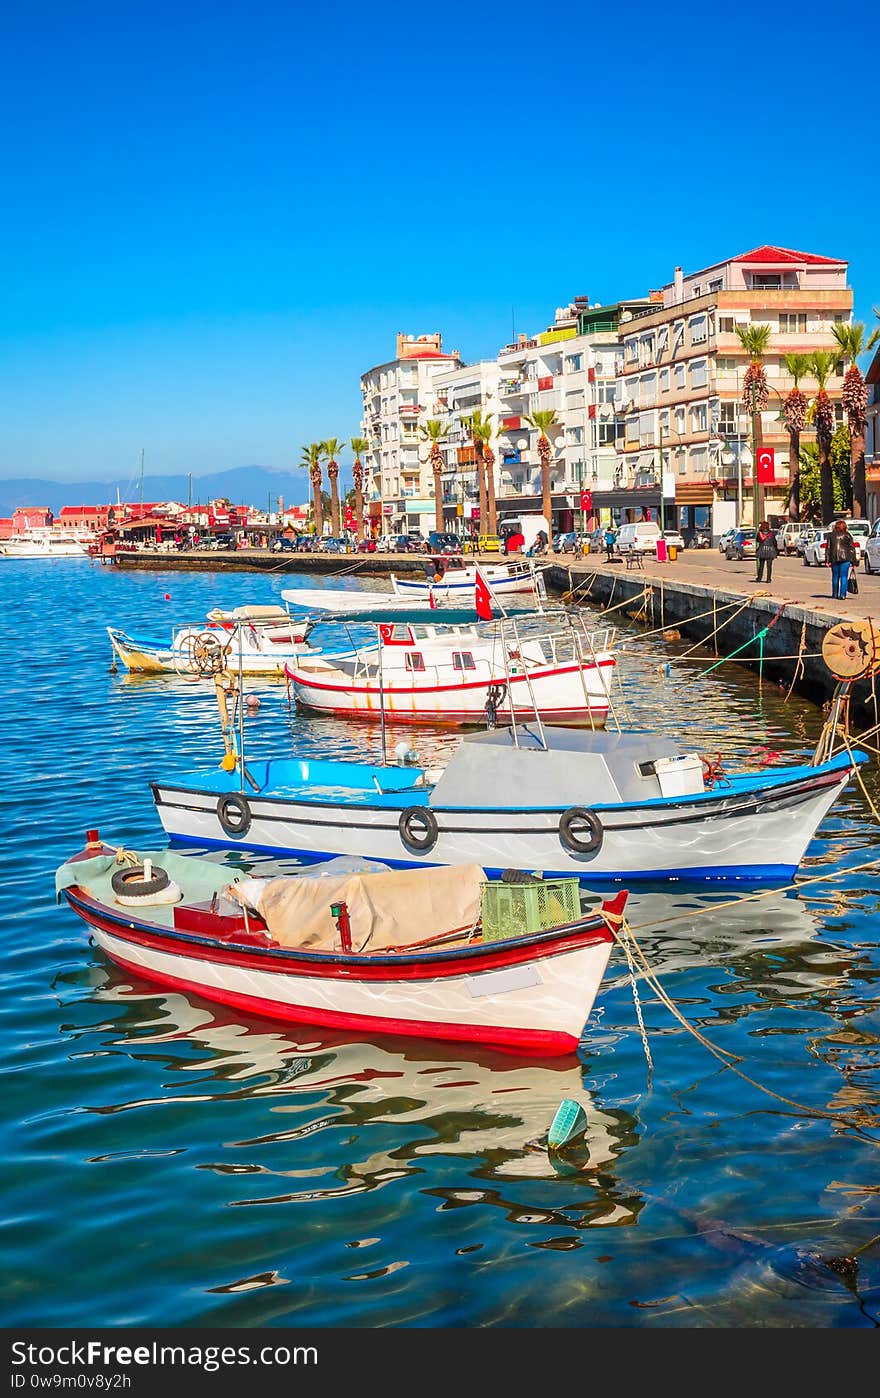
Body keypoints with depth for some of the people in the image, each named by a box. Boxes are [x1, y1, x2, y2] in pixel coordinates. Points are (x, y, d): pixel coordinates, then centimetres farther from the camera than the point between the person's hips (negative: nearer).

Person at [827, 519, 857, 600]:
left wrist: (828, 560, 2)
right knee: (844, 577, 0)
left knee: (835, 576, 13)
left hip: (834, 559, 2)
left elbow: (829, 548, 3)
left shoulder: (831, 535, 7)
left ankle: (835, 594, 19)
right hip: (845, 558, -2)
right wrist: (854, 562, 6)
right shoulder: (847, 535, 3)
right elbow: (852, 548, 3)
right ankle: (842, 595, -6)